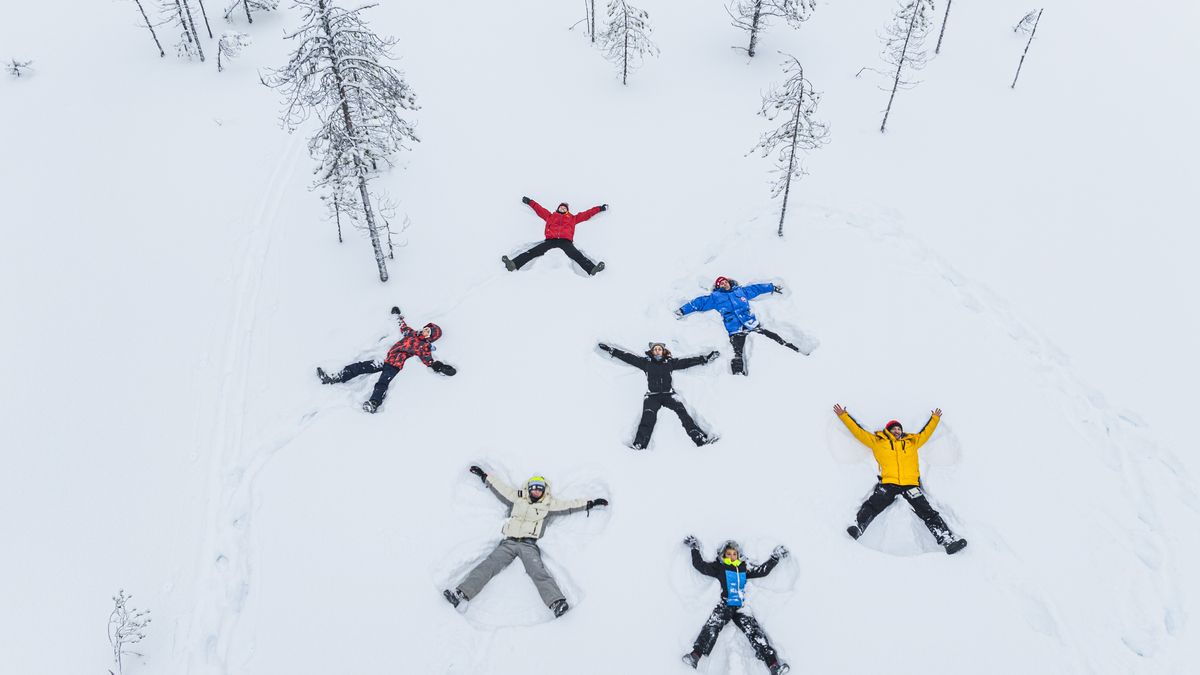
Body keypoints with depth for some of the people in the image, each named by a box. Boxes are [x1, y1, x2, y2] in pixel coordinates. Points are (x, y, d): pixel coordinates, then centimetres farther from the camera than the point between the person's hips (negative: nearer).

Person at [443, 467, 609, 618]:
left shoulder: (548, 505, 16)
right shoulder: (518, 498, 18)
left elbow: (569, 504, 17)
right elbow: (500, 487, 25)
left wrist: (590, 503, 13)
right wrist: (483, 475, 29)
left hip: (529, 545, -2)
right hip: (508, 543, 2)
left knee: (538, 571, -26)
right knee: (488, 566, -18)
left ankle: (557, 603, -46)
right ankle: (462, 593, -33)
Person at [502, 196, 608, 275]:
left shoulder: (572, 218, 32)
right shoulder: (550, 216, 32)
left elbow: (586, 214, 35)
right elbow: (539, 209, 40)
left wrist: (600, 208, 36)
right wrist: (529, 201, 47)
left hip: (566, 241, -1)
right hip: (551, 240, 1)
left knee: (577, 255, -28)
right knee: (533, 252, -20)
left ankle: (592, 269, -51)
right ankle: (514, 264, -37)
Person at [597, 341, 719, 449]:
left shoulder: (670, 363, 17)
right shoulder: (646, 362, 15)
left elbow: (687, 361, 18)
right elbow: (628, 357, 14)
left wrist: (706, 358, 16)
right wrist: (611, 350, 11)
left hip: (668, 394, 1)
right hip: (652, 396, -1)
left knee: (682, 412, -20)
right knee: (648, 418, -25)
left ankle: (700, 439, -27)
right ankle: (639, 446, -39)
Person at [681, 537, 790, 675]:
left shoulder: (744, 568, 23)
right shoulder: (719, 567, 15)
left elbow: (763, 570, 28)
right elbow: (700, 565, 9)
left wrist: (775, 557, 28)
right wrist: (695, 549, 7)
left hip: (741, 607, 2)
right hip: (724, 605, -2)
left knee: (754, 630, -19)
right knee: (712, 626, -28)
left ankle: (773, 663, -29)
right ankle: (695, 655, -43)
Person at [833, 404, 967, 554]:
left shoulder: (912, 441, 25)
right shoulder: (878, 441, 18)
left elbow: (926, 432, 40)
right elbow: (859, 431, 19)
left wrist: (935, 418, 49)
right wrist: (843, 415, 19)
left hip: (911, 484, 2)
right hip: (888, 484, -2)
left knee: (929, 513, -11)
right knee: (871, 506, -25)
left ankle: (947, 540, -18)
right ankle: (857, 528, -39)